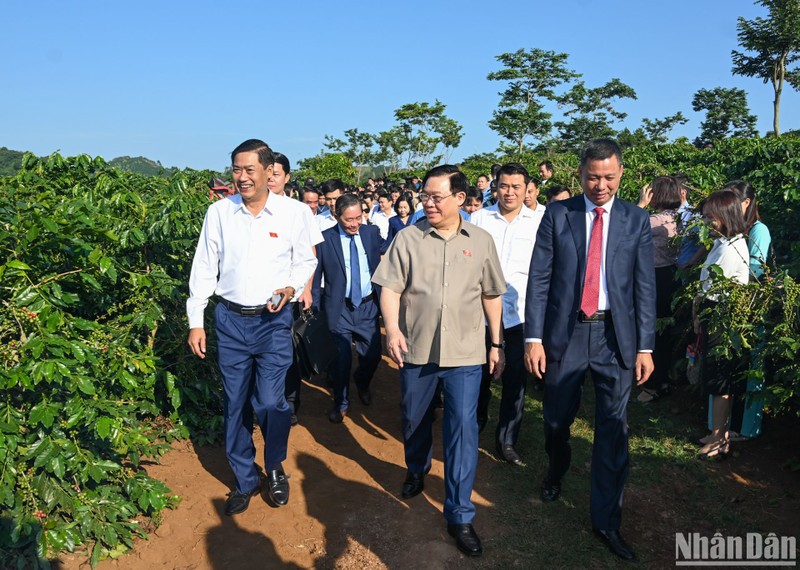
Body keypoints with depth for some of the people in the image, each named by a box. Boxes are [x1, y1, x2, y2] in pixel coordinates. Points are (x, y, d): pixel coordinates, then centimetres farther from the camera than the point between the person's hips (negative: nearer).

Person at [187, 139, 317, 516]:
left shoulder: (290, 213, -4)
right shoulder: (219, 212, -1)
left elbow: (306, 261, 8)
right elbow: (204, 268, 5)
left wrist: (291, 288, -12)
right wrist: (196, 321, 3)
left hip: (274, 320, -2)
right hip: (230, 319, 2)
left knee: (270, 402, -3)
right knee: (235, 403, 9)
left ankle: (275, 469, 25)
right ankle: (245, 479, 27)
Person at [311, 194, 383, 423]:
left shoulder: (372, 233, -1)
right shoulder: (325, 239, -8)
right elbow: (316, 277, -3)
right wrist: (315, 309, -4)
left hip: (368, 305, 3)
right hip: (339, 308, -2)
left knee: (373, 355, 9)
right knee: (341, 359, 5)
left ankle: (362, 382, 44)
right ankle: (340, 403, 28)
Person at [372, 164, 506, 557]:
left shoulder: (481, 241, 2)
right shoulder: (407, 238, -2)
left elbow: (491, 296, 8)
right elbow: (390, 288, -5)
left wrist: (497, 343, 7)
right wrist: (392, 329, -20)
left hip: (465, 352, -1)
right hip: (416, 349, 1)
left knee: (463, 428, -3)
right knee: (414, 420, 18)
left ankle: (459, 515, 11)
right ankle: (416, 471, 48)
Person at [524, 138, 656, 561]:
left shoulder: (636, 220, 4)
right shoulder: (557, 214, 0)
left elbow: (645, 286, 3)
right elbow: (539, 278, -3)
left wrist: (645, 346, -1)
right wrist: (534, 337, -9)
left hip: (616, 336, 0)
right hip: (565, 332, 0)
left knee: (613, 431, 4)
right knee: (556, 418, 14)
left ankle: (606, 521, 19)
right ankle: (556, 472, 47)